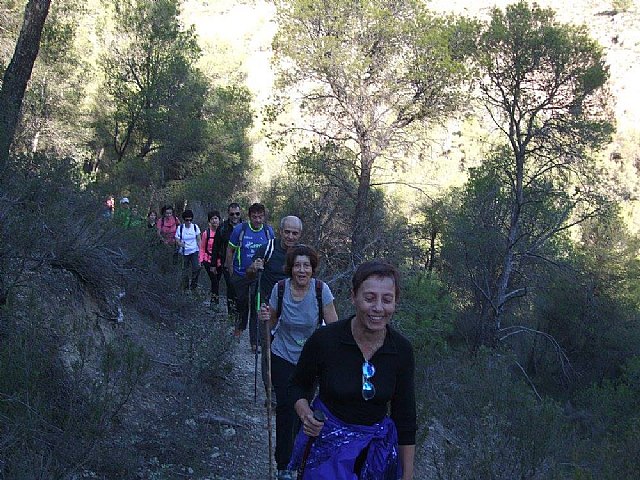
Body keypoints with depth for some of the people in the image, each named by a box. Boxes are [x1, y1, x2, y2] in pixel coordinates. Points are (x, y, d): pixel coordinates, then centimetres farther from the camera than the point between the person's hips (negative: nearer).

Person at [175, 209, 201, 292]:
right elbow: (177, 241, -2)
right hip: (185, 252, 0)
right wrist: (181, 244, -24)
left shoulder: (195, 227, -1)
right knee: (185, 270, 6)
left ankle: (193, 285, 7)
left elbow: (198, 240, 5)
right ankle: (185, 287, 22)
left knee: (196, 268, -14)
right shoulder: (180, 228, -5)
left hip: (194, 251, 0)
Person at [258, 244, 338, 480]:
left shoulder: (321, 289, -17)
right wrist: (265, 318, -21)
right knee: (285, 407, 1)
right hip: (282, 357, 0)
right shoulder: (280, 288, -13)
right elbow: (272, 324, 2)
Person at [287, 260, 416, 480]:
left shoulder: (402, 350, -11)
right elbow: (298, 385, 0)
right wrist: (305, 413, -21)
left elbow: (405, 416, -1)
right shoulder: (324, 339, -18)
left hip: (377, 449, 3)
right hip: (326, 443, -2)